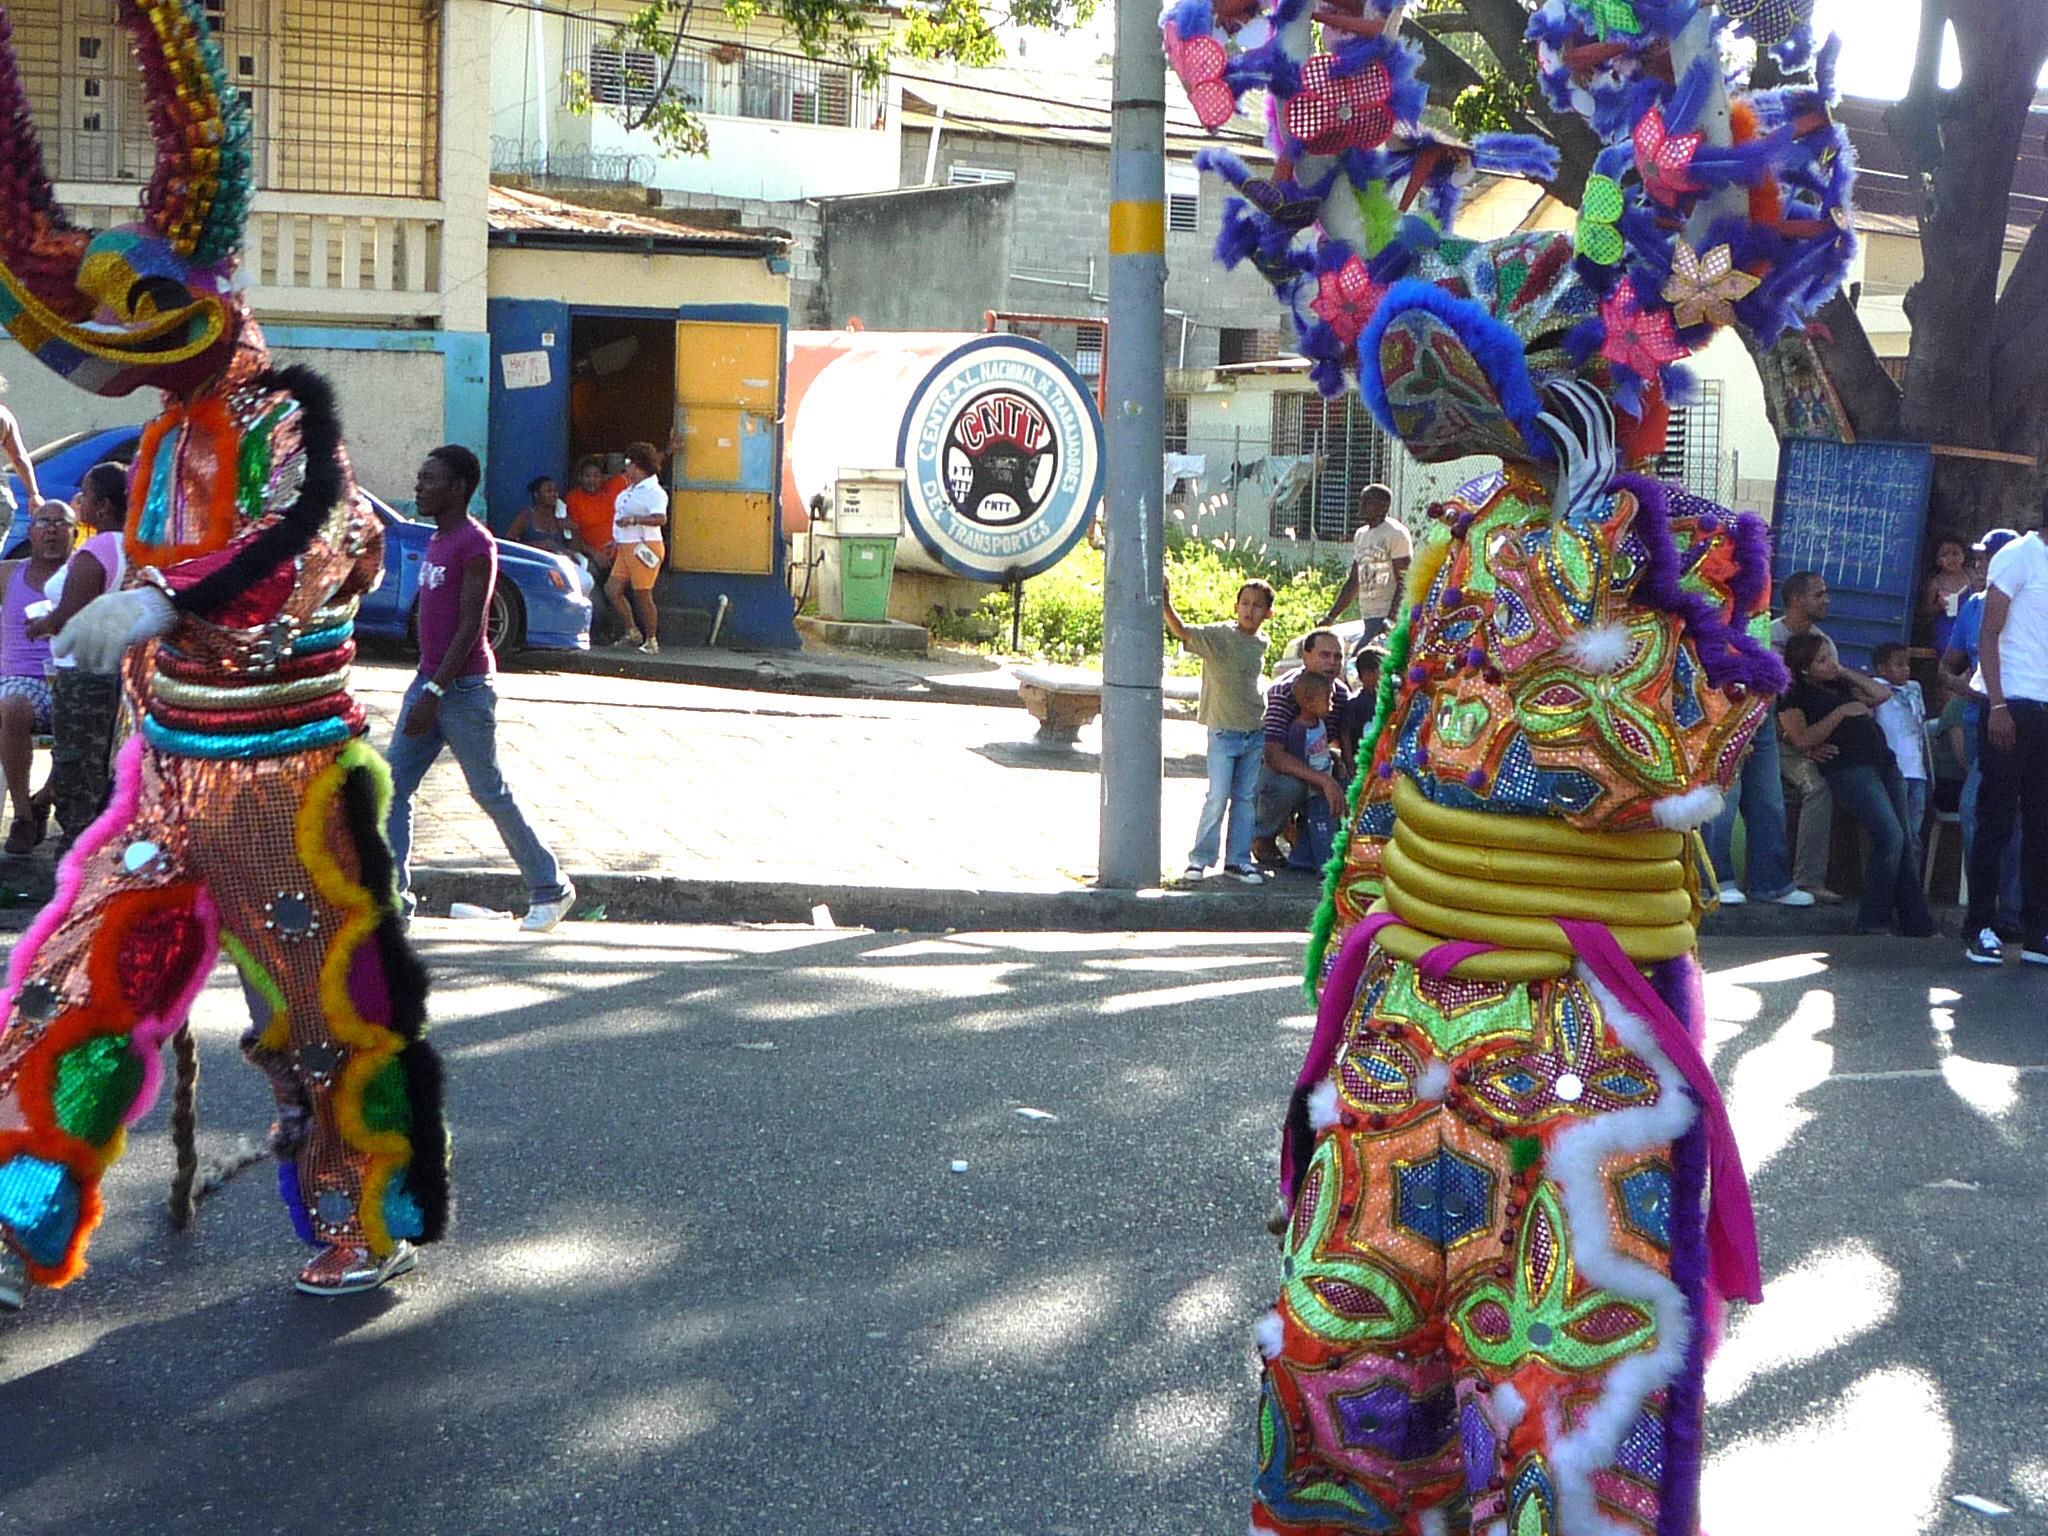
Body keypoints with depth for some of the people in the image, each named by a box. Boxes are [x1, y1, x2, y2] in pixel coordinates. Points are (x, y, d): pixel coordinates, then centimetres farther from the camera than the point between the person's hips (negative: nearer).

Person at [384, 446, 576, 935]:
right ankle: (392, 895, 0)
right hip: (429, 682, 9)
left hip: (463, 690, -9)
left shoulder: (474, 545, -15)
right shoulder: (437, 540, 14)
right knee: (393, 784, 0)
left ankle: (550, 888, 13)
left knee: (490, 792, 0)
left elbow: (470, 627, -19)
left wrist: (434, 693, -23)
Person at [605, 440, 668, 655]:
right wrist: (617, 541, 27)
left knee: (643, 595, -5)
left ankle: (651, 641, 4)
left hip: (643, 547, -10)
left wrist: (632, 520, -27)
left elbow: (660, 519, -25)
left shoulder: (653, 491, -13)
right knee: (612, 589, 4)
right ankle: (632, 631, 12)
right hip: (626, 547, 10)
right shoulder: (630, 490, 17)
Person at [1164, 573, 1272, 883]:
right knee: (1218, 796, -8)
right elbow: (1183, 632, -24)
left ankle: (1238, 859, 15)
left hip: (1255, 732, 5)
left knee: (1246, 798, 7)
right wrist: (1167, 605, -40)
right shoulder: (1218, 636, -10)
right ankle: (1200, 858, 3)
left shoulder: (1261, 644, 8)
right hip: (1223, 730, -5)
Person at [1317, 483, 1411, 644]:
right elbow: (1353, 582, 25)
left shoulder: (1396, 534, -7)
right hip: (1368, 617, 8)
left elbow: (1404, 582, -13)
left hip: (1386, 615, -8)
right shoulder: (1361, 535, 19)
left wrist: (1392, 619, -24)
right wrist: (1331, 616, 21)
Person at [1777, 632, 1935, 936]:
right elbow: (1802, 740, -10)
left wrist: (1846, 673, 18)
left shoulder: (1840, 685, 24)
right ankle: (1872, 921, -13)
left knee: (1903, 842, 1)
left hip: (1884, 762, 8)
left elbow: (1882, 694, 25)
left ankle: (1917, 924, 3)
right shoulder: (1795, 697, 3)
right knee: (1891, 836, -21)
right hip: (1850, 770, -8)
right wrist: (1840, 713, -9)